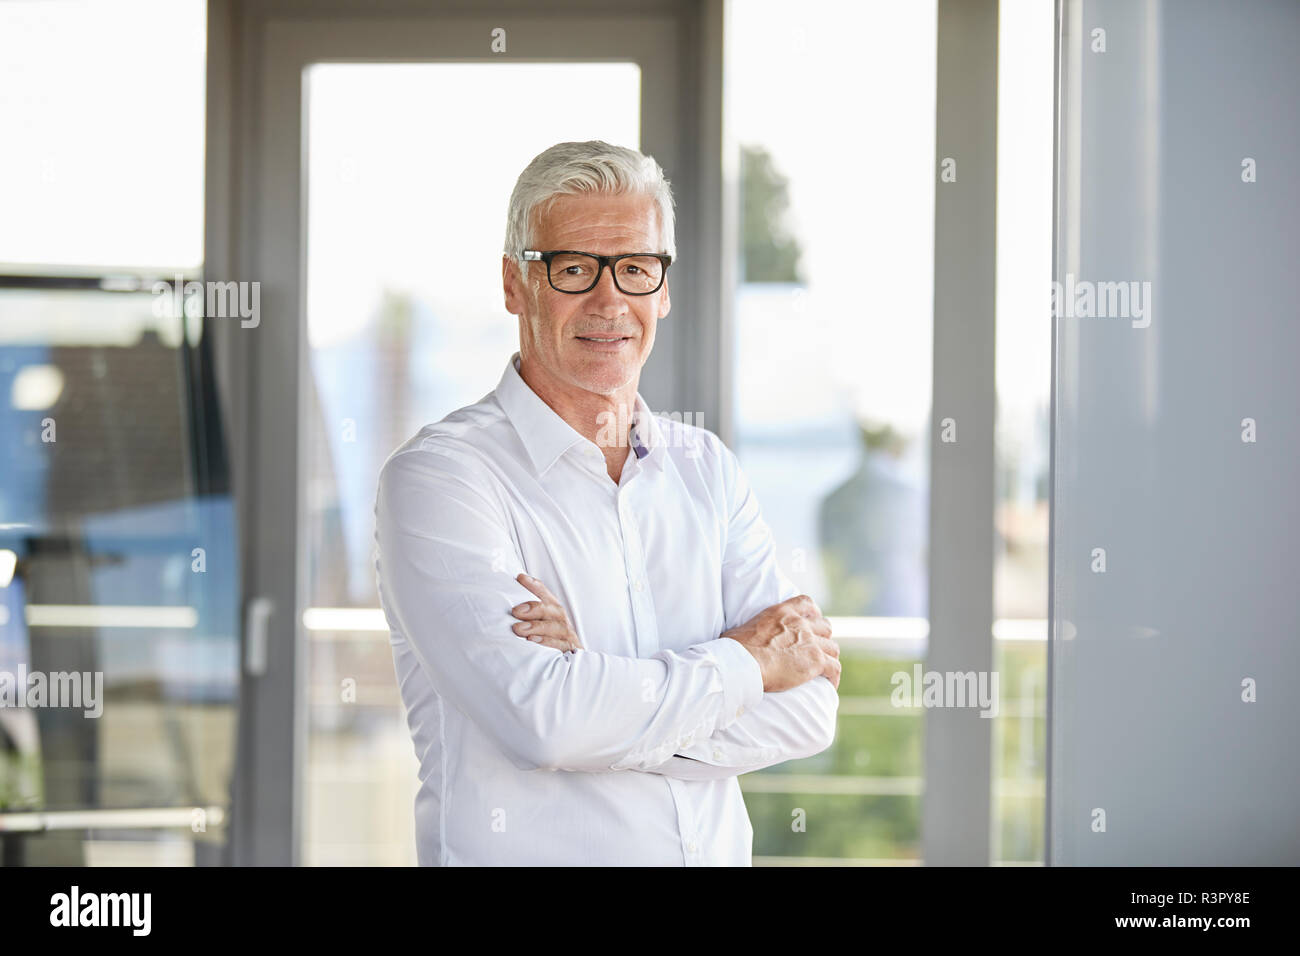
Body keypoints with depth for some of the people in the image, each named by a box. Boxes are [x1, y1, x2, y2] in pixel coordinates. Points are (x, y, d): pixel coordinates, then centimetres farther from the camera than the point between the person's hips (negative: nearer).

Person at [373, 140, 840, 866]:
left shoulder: (707, 467, 10)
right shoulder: (435, 477, -6)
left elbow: (808, 708, 0)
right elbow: (539, 718, -18)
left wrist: (604, 685, -14)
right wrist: (744, 662, -6)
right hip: (526, 855, -3)